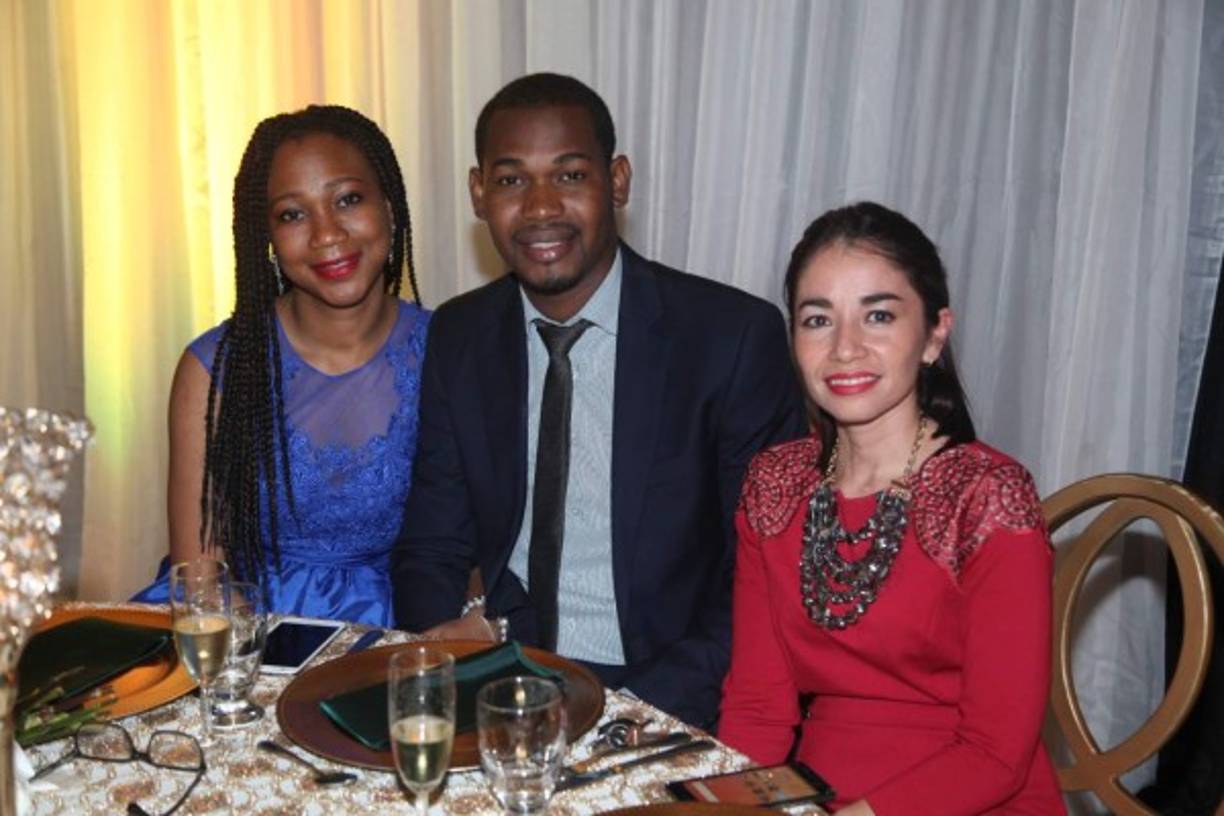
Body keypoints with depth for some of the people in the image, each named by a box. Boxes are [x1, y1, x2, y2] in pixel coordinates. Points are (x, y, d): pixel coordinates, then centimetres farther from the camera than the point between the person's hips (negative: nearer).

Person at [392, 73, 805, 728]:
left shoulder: (735, 336, -9)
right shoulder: (455, 340, 4)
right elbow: (430, 550, 9)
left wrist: (645, 707, -18)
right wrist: (448, 631, -13)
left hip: (668, 699, -3)